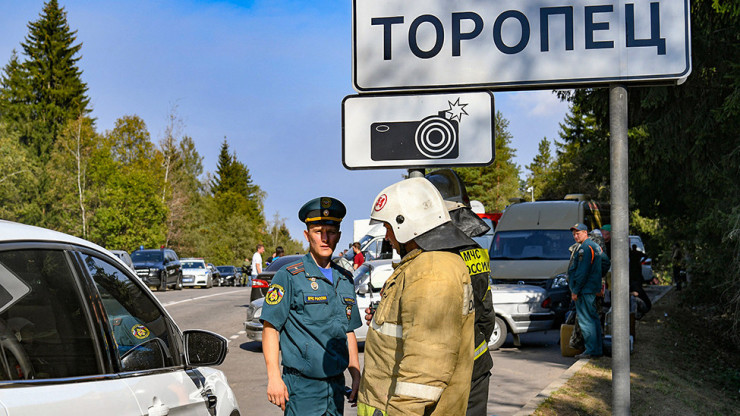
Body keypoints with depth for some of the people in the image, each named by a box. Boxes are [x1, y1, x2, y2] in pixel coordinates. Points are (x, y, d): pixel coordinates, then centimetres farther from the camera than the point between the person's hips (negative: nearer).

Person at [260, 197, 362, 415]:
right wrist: (274, 378, -15)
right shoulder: (289, 276, -6)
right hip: (302, 387, -6)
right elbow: (270, 328, -8)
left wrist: (356, 375, 11)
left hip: (336, 385, 6)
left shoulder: (345, 279, 13)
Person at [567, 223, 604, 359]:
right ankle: (597, 349, 15)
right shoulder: (595, 246, 18)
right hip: (593, 289, 10)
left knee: (585, 320, -8)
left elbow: (582, 272, -19)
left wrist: (575, 290, -16)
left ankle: (591, 350, -8)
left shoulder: (585, 248, -14)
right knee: (593, 319, 12)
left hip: (584, 289, -10)